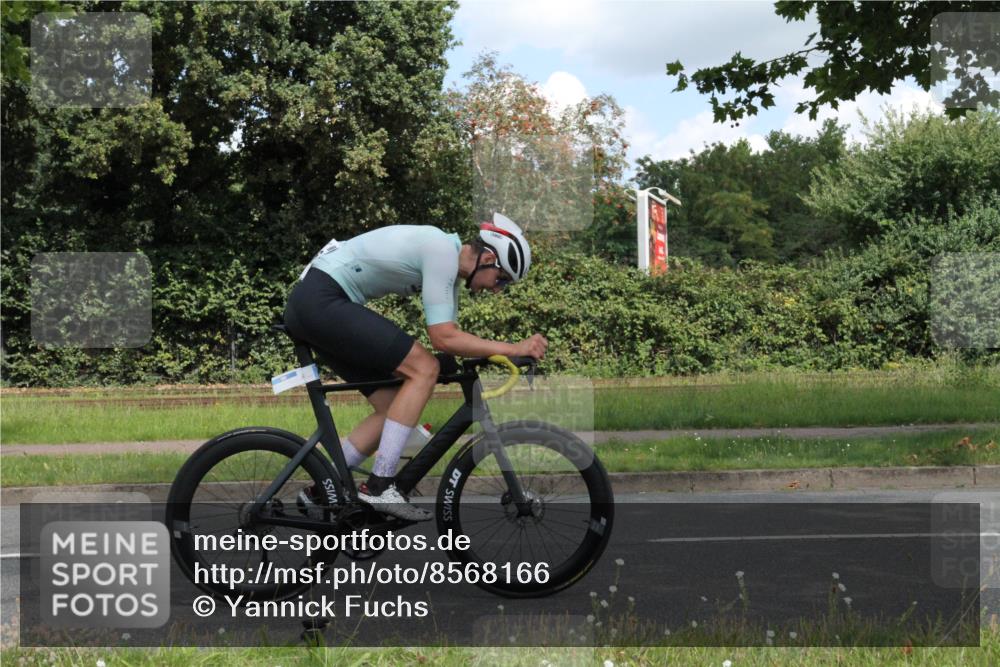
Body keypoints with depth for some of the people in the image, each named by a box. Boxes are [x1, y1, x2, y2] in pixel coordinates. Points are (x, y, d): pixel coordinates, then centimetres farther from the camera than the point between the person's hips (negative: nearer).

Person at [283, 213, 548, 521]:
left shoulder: (448, 259, 15)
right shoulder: (442, 251, -16)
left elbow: (452, 337, 19)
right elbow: (444, 338, -20)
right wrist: (514, 348, -16)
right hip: (322, 301, -11)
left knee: (392, 405, 10)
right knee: (424, 368, -14)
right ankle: (380, 486, -12)